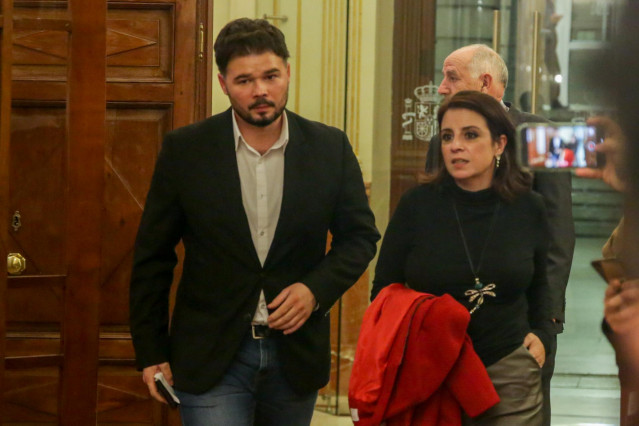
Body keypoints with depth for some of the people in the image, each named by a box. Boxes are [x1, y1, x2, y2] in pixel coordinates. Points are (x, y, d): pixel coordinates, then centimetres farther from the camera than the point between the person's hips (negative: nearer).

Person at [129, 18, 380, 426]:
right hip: (211, 358, -2)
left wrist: (316, 289, -11)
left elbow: (360, 235, 8)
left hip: (297, 352, 2)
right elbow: (152, 255, 1)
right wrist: (151, 352, 0)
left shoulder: (330, 147, -1)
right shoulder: (184, 150, -5)